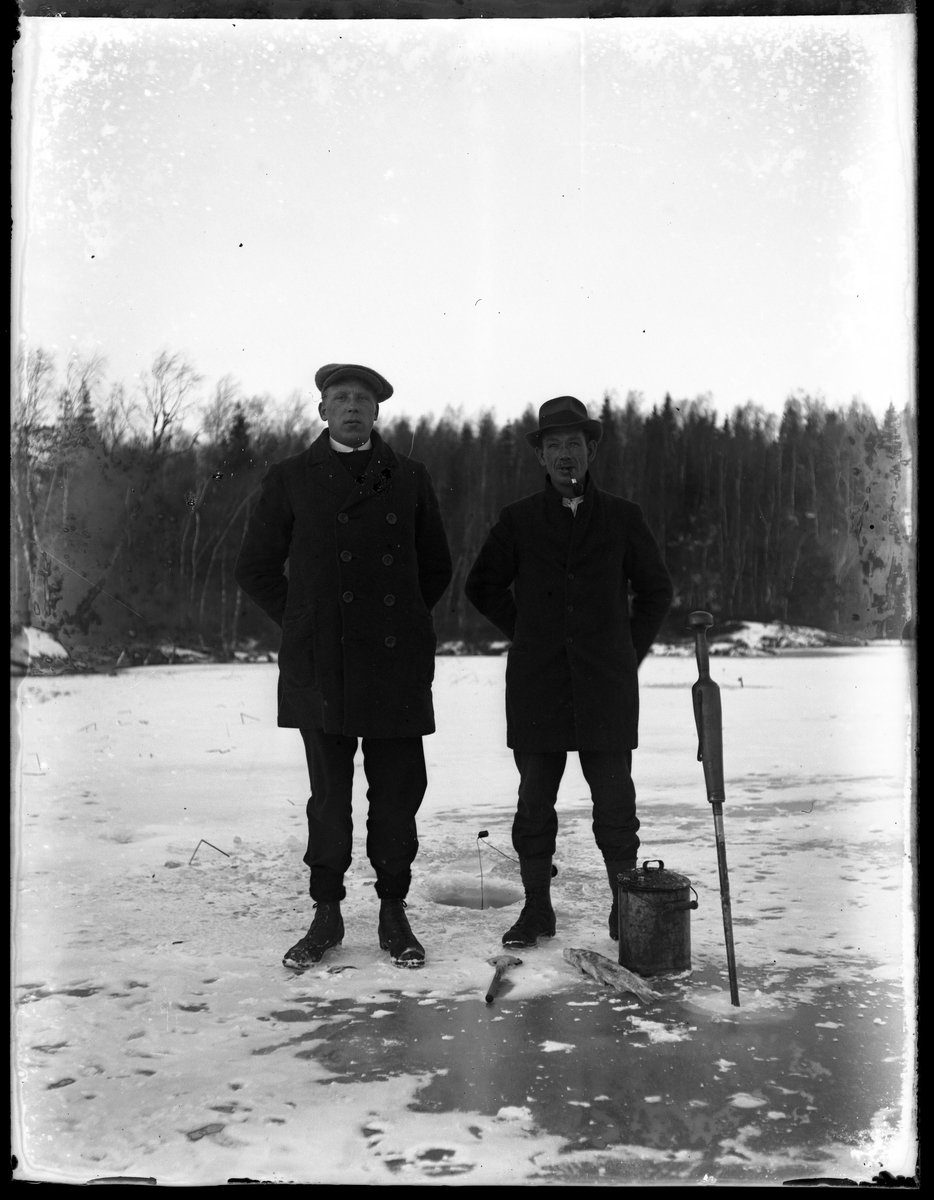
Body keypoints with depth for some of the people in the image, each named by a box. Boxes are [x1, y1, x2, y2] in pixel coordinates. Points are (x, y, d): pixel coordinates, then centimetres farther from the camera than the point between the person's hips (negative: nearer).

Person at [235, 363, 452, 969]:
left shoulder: (409, 477, 11)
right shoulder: (290, 479, 8)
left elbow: (437, 567, 18)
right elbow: (256, 568, 12)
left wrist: (405, 622, 12)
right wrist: (302, 624, 7)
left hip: (397, 663, 1)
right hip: (321, 664, -1)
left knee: (397, 793, 5)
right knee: (329, 794, 5)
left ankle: (394, 913, 18)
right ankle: (327, 915, 19)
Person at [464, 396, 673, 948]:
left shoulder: (623, 517, 7)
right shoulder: (519, 519, 7)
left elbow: (656, 590, 16)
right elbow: (483, 586, 15)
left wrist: (630, 651, 9)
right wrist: (528, 634, 10)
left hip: (606, 683, 0)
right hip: (536, 685, 1)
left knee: (615, 798, 2)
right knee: (535, 799, 4)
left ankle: (626, 906, 17)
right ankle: (537, 908, 16)